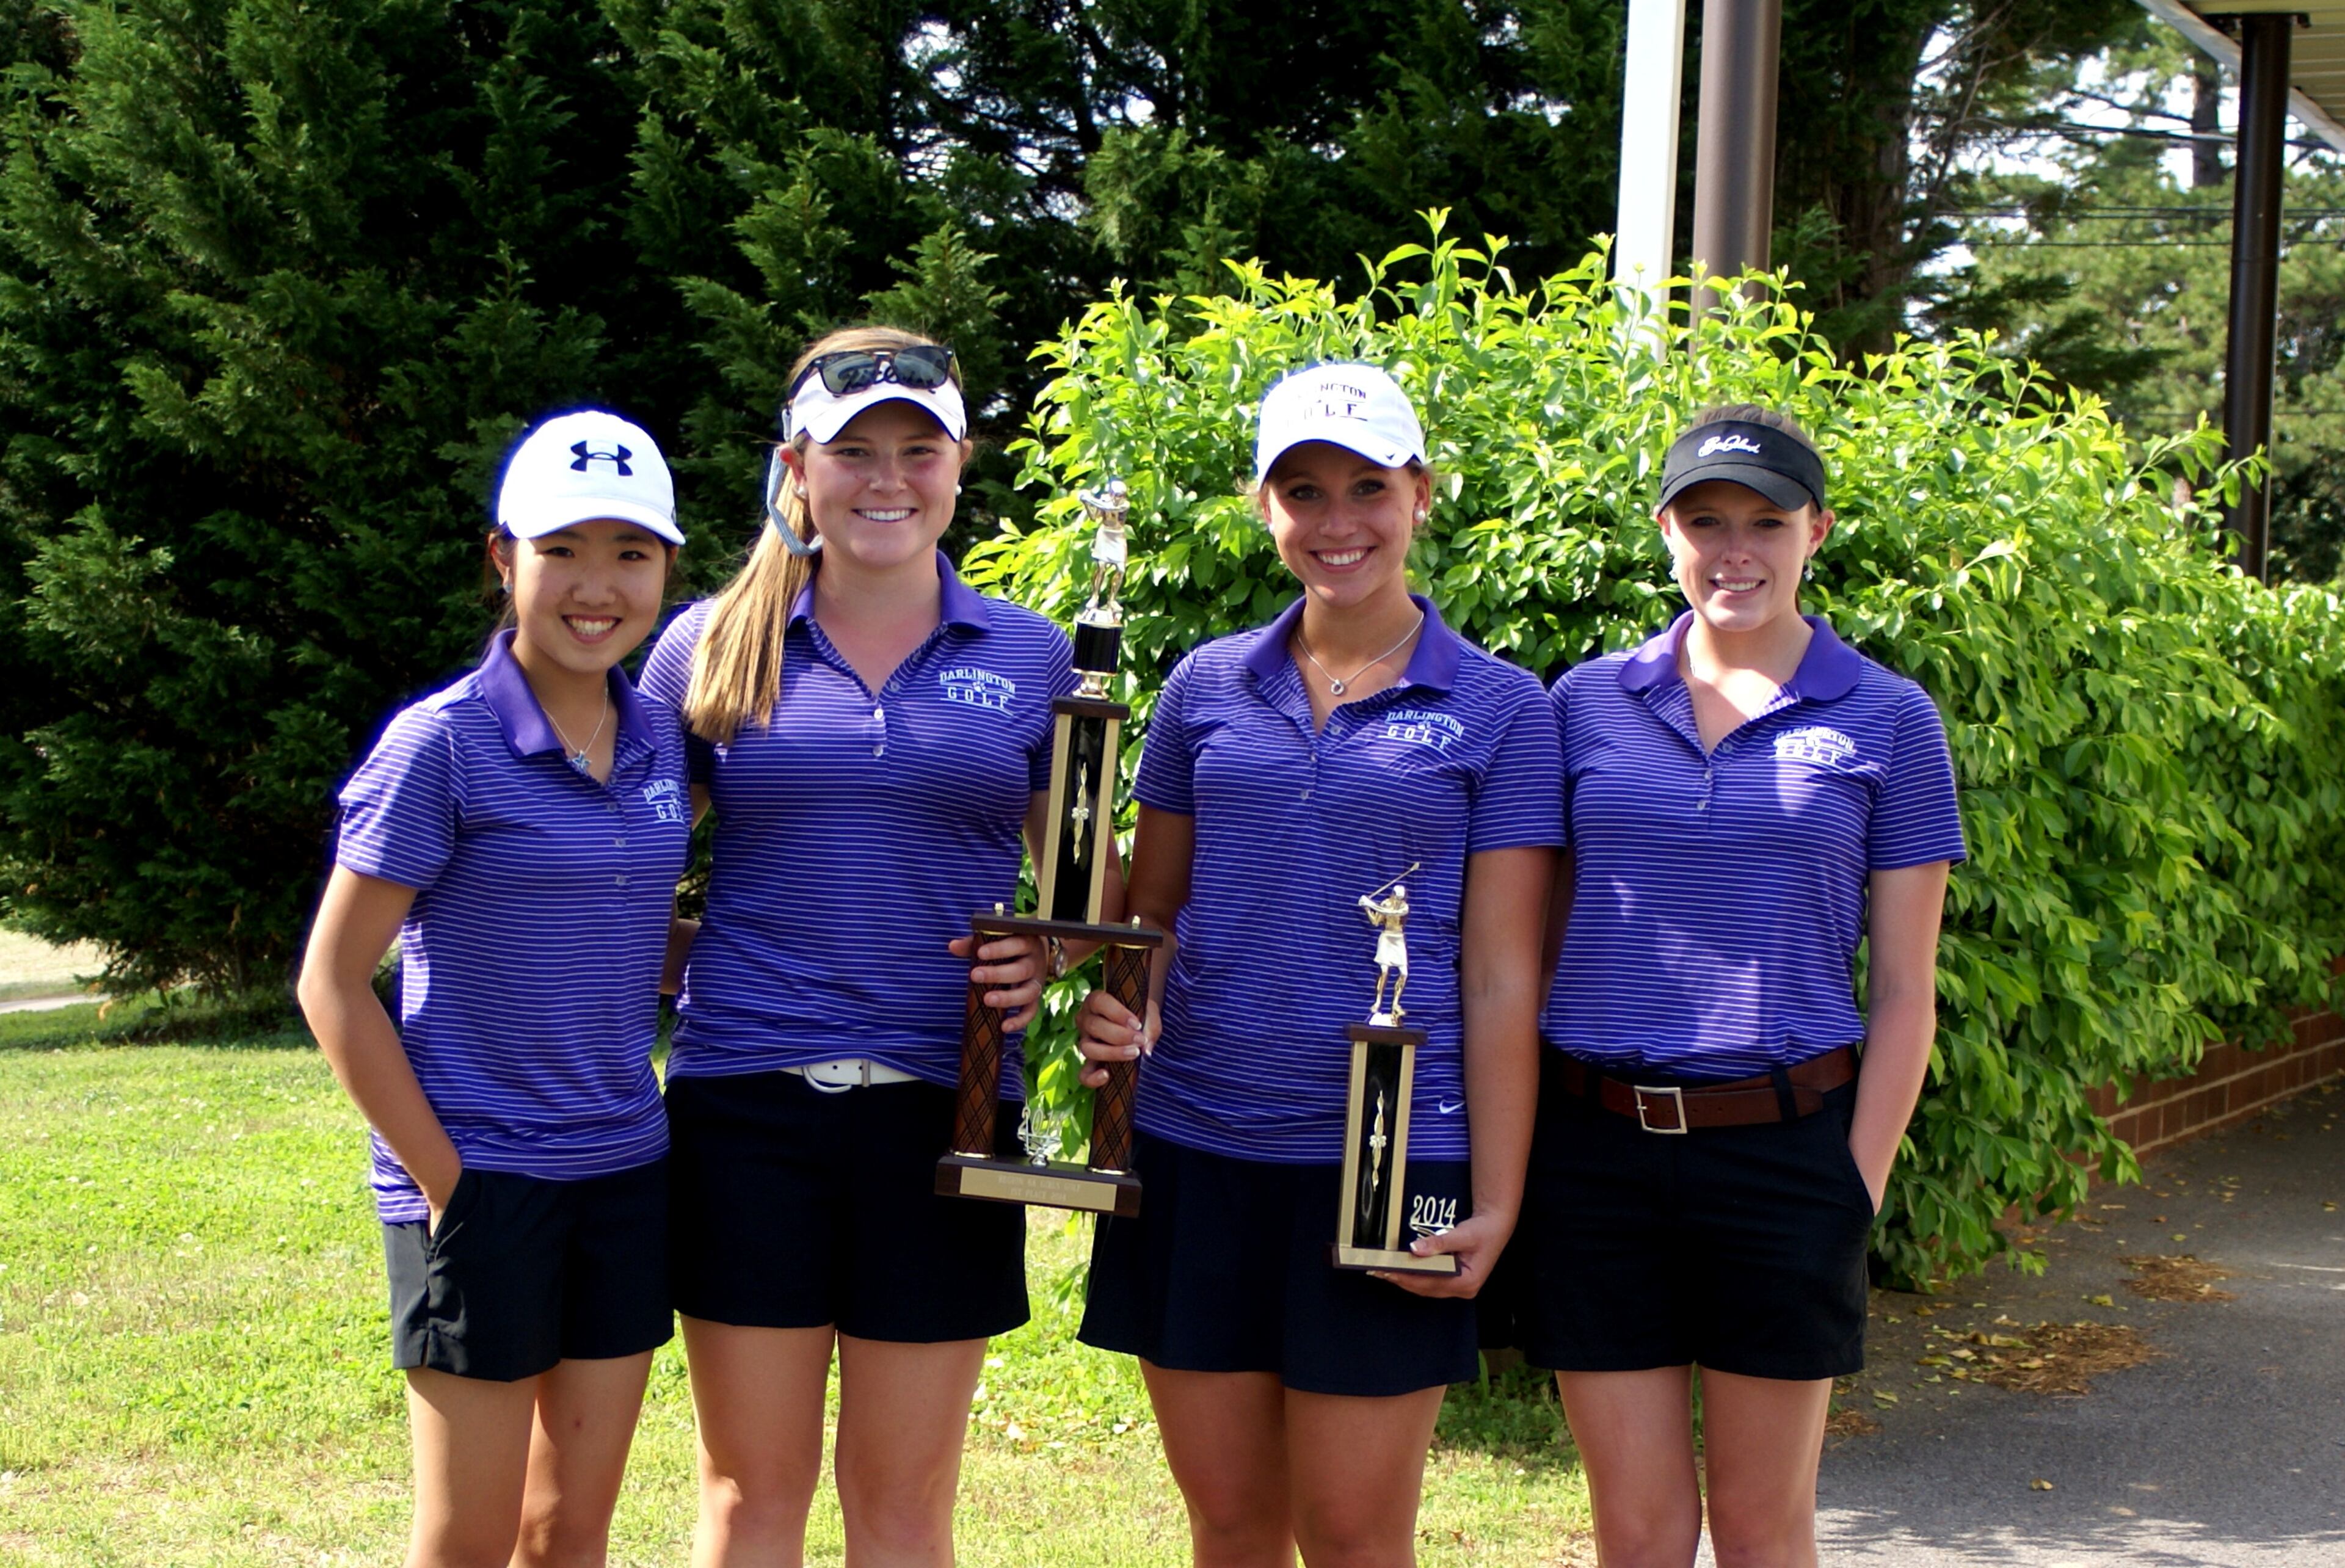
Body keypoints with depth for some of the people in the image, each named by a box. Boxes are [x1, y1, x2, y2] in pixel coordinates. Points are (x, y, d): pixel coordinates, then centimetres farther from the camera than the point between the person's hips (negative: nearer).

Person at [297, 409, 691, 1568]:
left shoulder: (660, 743, 6)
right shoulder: (441, 746, -11)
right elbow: (332, 984, -9)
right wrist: (443, 1180, -12)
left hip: (626, 1176, 6)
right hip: (481, 1181, -5)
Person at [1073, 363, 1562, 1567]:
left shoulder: (1496, 710, 0)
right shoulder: (1208, 687, 8)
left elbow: (1500, 980, -2)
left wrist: (1497, 1201, -7)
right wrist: (1120, 1007, -6)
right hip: (1196, 1147, 3)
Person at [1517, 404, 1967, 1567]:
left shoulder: (1885, 721, 1)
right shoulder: (1586, 704, 7)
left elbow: (1903, 992, 1)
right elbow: (1538, 945, 11)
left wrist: (1859, 1190, -6)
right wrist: (1515, 1160, 5)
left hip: (1780, 1151, -1)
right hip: (1597, 1151, 2)